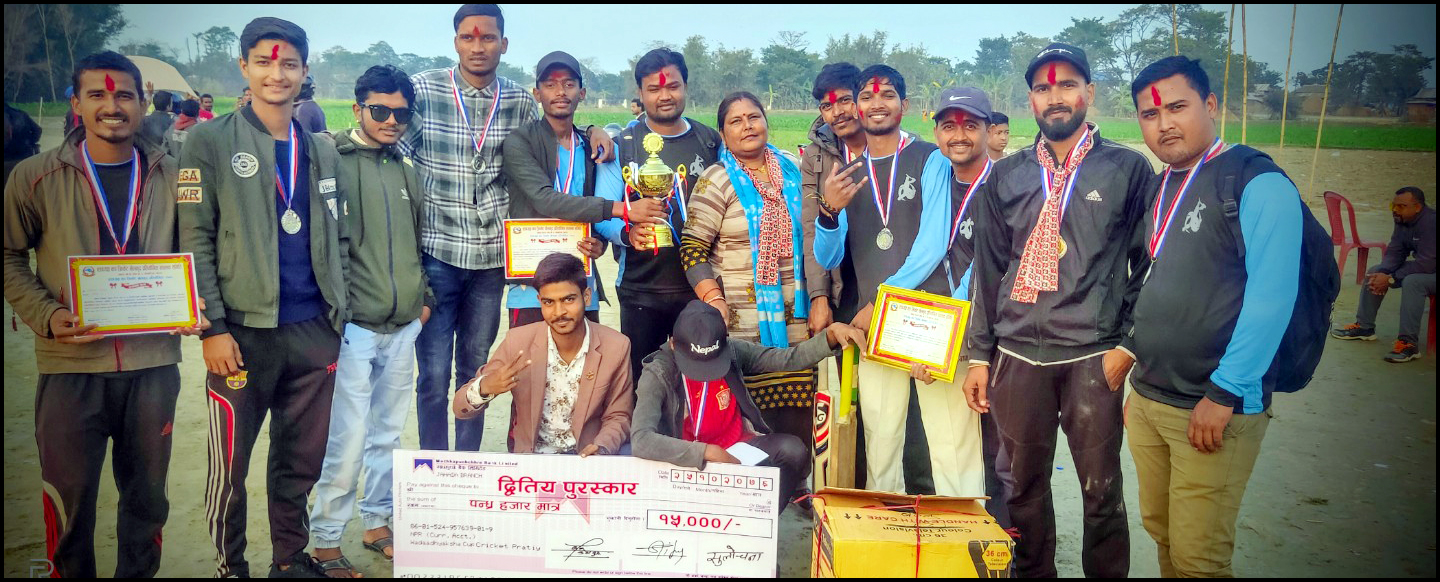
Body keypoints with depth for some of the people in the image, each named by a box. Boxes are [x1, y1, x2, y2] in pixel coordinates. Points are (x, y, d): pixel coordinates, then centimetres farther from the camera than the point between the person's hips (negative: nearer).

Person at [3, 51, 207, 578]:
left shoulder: (169, 177, 4)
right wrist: (46, 316, -11)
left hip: (154, 361, 2)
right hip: (70, 365, -1)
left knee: (147, 495, 14)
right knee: (69, 499, 8)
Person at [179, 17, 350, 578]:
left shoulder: (322, 150, 13)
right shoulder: (210, 141, 0)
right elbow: (194, 240, -5)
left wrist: (341, 309, 10)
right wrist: (212, 327, -11)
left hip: (315, 332, 4)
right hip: (243, 330, -4)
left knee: (302, 462, 12)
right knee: (230, 466, 3)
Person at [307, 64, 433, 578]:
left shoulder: (406, 171, 12)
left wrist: (424, 296, 14)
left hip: (403, 326, 6)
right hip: (353, 324, -6)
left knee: (388, 433, 15)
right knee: (348, 439, -5)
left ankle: (377, 522, 30)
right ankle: (326, 540, 11)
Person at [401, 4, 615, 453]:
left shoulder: (520, 101, 4)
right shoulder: (422, 90, -3)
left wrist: (593, 131, 1)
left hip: (491, 259, 3)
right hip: (436, 254, -2)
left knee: (476, 370, 14)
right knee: (434, 375, 2)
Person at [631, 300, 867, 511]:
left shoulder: (733, 351, -9)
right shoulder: (657, 375, -19)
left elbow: (789, 359, -6)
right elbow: (641, 440, -31)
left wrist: (831, 334, -23)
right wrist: (708, 452, -36)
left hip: (739, 445, 4)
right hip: (691, 461, -4)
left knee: (793, 450, -23)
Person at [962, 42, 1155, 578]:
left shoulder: (1127, 169, 4)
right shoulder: (1005, 177, 11)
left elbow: (1148, 263, 3)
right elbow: (987, 270, 12)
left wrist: (1127, 344, -5)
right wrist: (979, 354, 9)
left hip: (1092, 356, -2)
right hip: (1017, 356, 3)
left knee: (1101, 489, 2)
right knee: (1024, 485, 11)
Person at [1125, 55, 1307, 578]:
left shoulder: (1257, 182, -11)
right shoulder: (1162, 188, 13)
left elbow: (1271, 296, -18)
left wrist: (1224, 395, -19)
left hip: (1216, 410, -7)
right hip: (1146, 402, 7)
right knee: (1161, 533, 16)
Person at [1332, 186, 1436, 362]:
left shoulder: (1430, 222, -29)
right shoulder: (1402, 220, -2)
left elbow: (1426, 264, -31)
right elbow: (1394, 253, 0)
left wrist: (1391, 279, -27)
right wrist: (1383, 274, -20)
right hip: (1420, 267, 9)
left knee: (1412, 281, -36)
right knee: (1375, 272, 4)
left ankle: (1409, 343, -33)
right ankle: (1364, 327, 11)